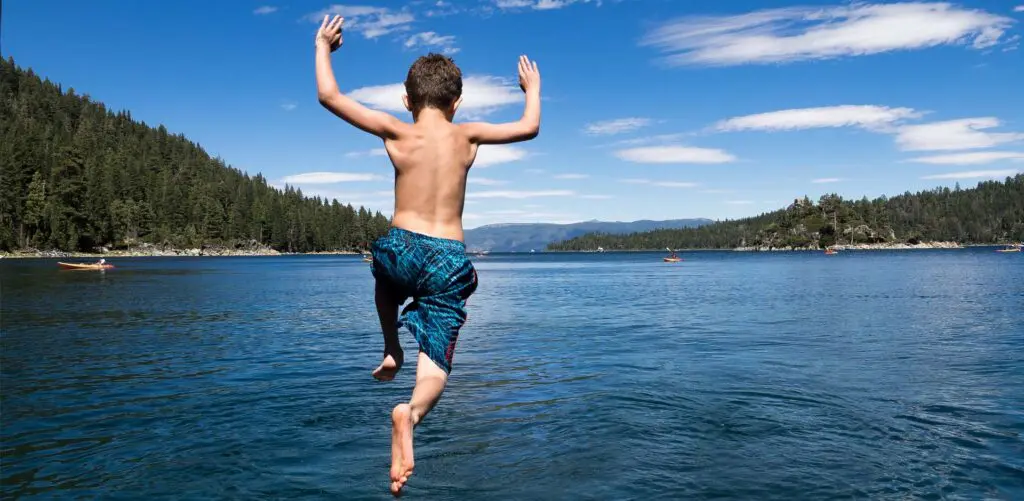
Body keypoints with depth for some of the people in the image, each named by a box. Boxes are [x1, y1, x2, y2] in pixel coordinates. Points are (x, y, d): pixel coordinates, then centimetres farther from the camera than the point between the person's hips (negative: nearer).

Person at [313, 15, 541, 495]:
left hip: (402, 248, 1)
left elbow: (329, 96, 0)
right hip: (450, 261, 0)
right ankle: (410, 412, -30)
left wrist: (323, 46, 16)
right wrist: (533, 89, 31)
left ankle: (391, 353, 34)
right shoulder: (467, 135, 0)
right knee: (435, 367, 2)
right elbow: (529, 127, 12)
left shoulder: (396, 132, -3)